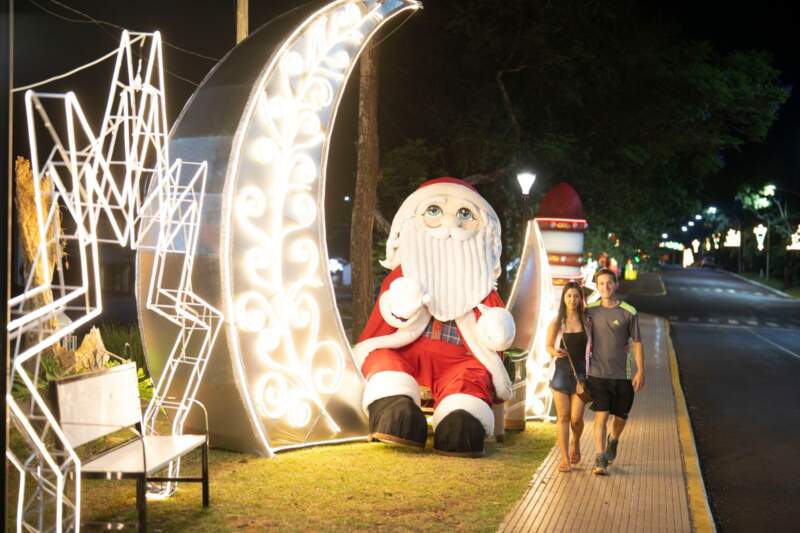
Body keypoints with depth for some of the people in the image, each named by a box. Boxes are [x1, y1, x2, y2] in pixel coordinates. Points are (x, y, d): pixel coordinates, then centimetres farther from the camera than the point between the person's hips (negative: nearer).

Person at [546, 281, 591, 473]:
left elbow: (592, 347, 12)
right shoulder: (556, 323, 1)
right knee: (563, 417, 0)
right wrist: (555, 352, -13)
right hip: (561, 372, 0)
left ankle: (575, 443, 29)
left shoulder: (587, 322, 3)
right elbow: (548, 346, 8)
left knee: (576, 417, -3)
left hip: (581, 372, 0)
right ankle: (565, 459, 7)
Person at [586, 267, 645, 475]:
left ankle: (613, 442, 44)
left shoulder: (628, 312, -3)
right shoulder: (590, 310, 0)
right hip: (597, 373, -1)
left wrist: (640, 372, -4)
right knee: (601, 415, -9)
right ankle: (600, 460, -7)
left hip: (622, 374, 1)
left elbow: (637, 343, 0)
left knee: (621, 416, 13)